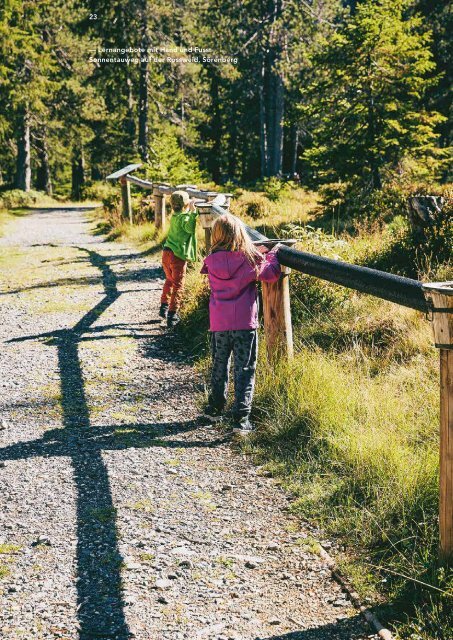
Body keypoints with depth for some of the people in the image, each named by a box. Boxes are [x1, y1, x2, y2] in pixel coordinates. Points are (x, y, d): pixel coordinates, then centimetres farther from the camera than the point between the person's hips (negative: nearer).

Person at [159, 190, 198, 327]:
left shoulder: (174, 216, 10)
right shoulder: (184, 217, -15)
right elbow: (190, 228, -35)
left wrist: (191, 211, 23)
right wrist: (193, 212, -37)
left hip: (166, 253, 8)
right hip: (178, 256, -8)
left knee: (169, 280, 28)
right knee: (178, 286, 2)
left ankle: (164, 307, 33)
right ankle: (172, 316, 1)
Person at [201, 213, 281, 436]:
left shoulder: (212, 261, -2)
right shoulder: (249, 259, -9)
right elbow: (271, 275, 1)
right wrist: (271, 255, 18)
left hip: (219, 324, 3)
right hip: (245, 323, -3)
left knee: (219, 366, 20)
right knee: (245, 370, 3)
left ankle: (215, 408, 34)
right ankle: (241, 419, -3)